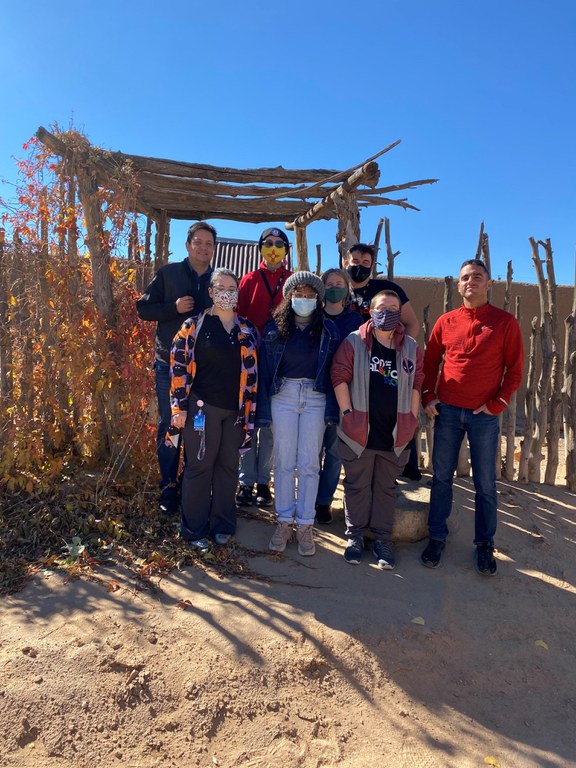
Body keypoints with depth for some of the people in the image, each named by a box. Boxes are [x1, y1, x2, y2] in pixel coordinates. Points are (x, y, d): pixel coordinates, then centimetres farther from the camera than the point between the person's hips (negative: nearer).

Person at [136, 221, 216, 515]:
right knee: (169, 427, 3)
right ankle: (168, 488, 16)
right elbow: (143, 308, 1)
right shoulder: (168, 274, 3)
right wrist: (174, 308, -14)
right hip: (170, 365, -2)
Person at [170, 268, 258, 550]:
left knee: (228, 466, 12)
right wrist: (180, 406, -9)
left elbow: (252, 371, 11)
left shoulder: (247, 329, 9)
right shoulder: (194, 325, -2)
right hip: (202, 407, -3)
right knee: (199, 466, 4)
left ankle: (223, 525, 28)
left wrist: (250, 410, 7)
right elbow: (179, 365, -5)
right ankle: (194, 529, 20)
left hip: (236, 410, 4)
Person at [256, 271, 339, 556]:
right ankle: (284, 521, 17)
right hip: (283, 394, 0)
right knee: (284, 461, 5)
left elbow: (334, 371, 4)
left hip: (315, 397, 0)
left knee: (309, 464, 3)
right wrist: (263, 410, -2)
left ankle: (305, 525, 14)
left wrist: (331, 410, -5)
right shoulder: (274, 327, 3)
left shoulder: (328, 329, 4)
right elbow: (265, 369, 3)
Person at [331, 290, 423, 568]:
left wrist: (411, 419, 3)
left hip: (395, 434, 3)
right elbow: (339, 377, -5)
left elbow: (416, 384, 8)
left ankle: (382, 538, 27)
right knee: (357, 486, 11)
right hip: (358, 432, -2)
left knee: (386, 488, 13)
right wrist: (347, 413, -9)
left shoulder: (411, 347, 6)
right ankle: (355, 536, 26)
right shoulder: (354, 342, -3)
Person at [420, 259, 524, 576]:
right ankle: (437, 538, 22)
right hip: (447, 411, 2)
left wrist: (497, 403, -9)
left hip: (485, 415, -1)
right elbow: (430, 362, 12)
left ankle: (485, 545, 23)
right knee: (441, 477, 8)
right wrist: (427, 397, 1)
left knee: (485, 483, 7)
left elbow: (515, 369, 0)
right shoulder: (446, 321, 5)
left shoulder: (506, 322, -1)